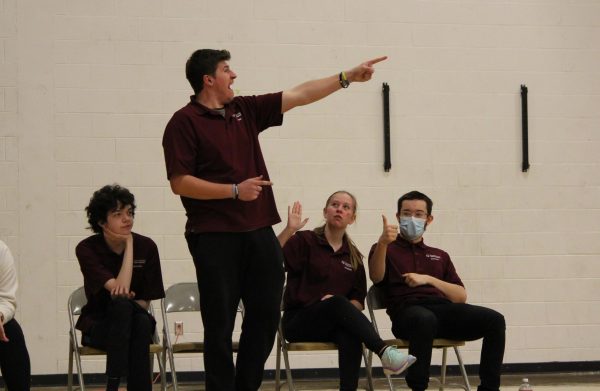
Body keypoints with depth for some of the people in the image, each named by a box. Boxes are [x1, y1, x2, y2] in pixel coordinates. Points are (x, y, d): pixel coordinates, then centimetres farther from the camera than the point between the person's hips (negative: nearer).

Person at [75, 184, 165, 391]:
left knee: (142, 320, -34)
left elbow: (146, 302, 1)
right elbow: (118, 292, -25)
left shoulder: (146, 246, -5)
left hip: (137, 326, 2)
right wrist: (129, 244, -19)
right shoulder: (87, 249, -13)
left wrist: (131, 303, -23)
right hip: (98, 326, -2)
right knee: (122, 304, -35)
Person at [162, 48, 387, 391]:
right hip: (214, 237, -7)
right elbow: (179, 182, -12)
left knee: (266, 317, 8)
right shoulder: (185, 123, -6)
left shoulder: (245, 110, 13)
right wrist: (234, 190, -14)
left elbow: (300, 95, 13)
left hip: (260, 232, 7)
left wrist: (347, 77, 9)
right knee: (220, 324, -2)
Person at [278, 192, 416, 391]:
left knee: (351, 336, -35)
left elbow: (358, 301, 12)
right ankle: (385, 353, -44)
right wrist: (289, 230, -24)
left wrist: (343, 308, -10)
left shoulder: (353, 256, 15)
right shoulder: (305, 241, 2)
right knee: (337, 301, -35)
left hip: (334, 323, 3)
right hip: (298, 321, -3)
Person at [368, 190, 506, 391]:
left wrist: (428, 279, 2)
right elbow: (376, 277, -2)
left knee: (494, 320, -23)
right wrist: (383, 243, -20)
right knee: (425, 319, -42)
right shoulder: (387, 250, 22)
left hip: (443, 309, 4)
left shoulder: (440, 256, 31)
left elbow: (461, 296, 18)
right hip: (408, 312, -4)